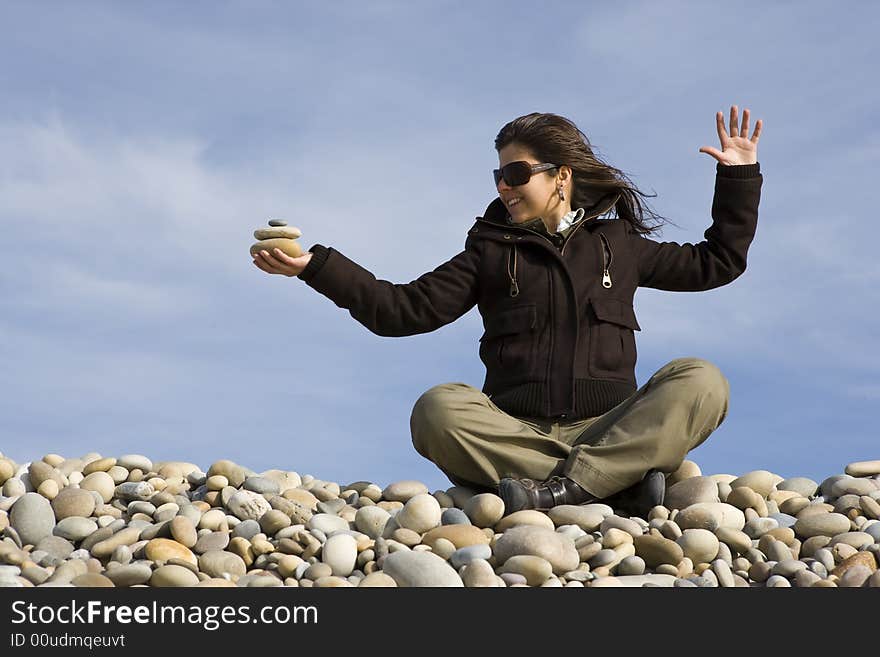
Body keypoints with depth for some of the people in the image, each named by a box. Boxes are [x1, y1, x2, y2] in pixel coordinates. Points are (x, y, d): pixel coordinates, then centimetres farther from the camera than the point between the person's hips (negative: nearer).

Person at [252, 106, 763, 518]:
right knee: (438, 411, -31)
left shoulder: (617, 242, 18)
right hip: (518, 434, 0)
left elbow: (717, 263, 26)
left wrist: (740, 176, 21)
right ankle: (618, 484, -35)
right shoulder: (492, 252, 16)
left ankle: (560, 488, -37)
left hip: (609, 431, 1)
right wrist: (316, 266, -2)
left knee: (702, 382, -25)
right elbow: (405, 309, 7)